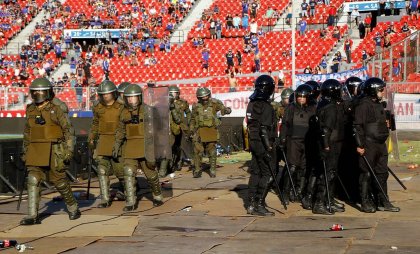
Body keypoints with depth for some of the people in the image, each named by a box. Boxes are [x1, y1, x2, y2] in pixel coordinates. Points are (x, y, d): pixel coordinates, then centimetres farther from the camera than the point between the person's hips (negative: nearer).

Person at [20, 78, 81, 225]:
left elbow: (69, 130, -7)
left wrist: (69, 151, -13)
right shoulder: (31, 110, 9)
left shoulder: (57, 109, -7)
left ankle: (73, 208, 27)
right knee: (33, 181, -7)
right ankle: (32, 216, -7)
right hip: (35, 152, 4)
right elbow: (27, 132, 18)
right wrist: (25, 152, 17)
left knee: (59, 181, 4)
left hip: (53, 151, -4)